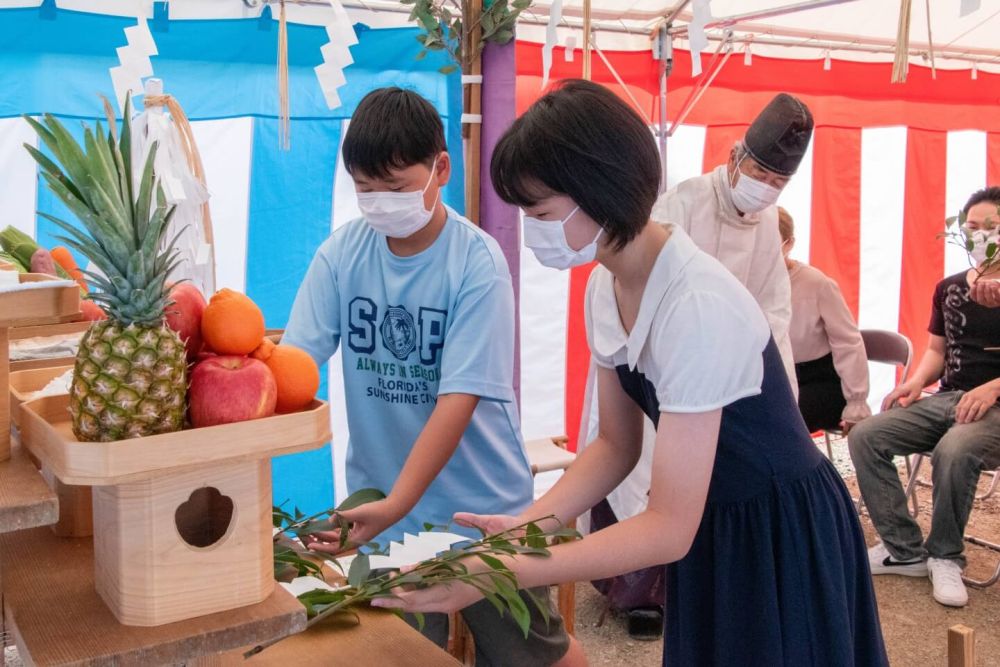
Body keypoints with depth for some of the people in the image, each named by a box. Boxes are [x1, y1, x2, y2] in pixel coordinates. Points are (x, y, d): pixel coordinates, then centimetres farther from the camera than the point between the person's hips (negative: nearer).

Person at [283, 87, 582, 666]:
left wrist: (397, 503, -30)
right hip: (381, 506, 3)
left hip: (479, 503, -3)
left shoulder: (478, 262, -17)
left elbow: (459, 398, -22)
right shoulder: (342, 253, -5)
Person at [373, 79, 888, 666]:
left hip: (784, 535, -7)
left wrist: (498, 573, -32)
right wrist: (529, 524, -12)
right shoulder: (605, 288, -6)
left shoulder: (696, 306, -31)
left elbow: (669, 529, -29)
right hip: (715, 530, 7)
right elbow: (617, 446, 4)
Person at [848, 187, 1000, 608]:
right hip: (946, 399, 6)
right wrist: (915, 383, 2)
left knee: (953, 451, -38)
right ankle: (905, 549, -8)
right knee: (864, 437, -15)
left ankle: (945, 557, -13)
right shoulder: (949, 289, 15)